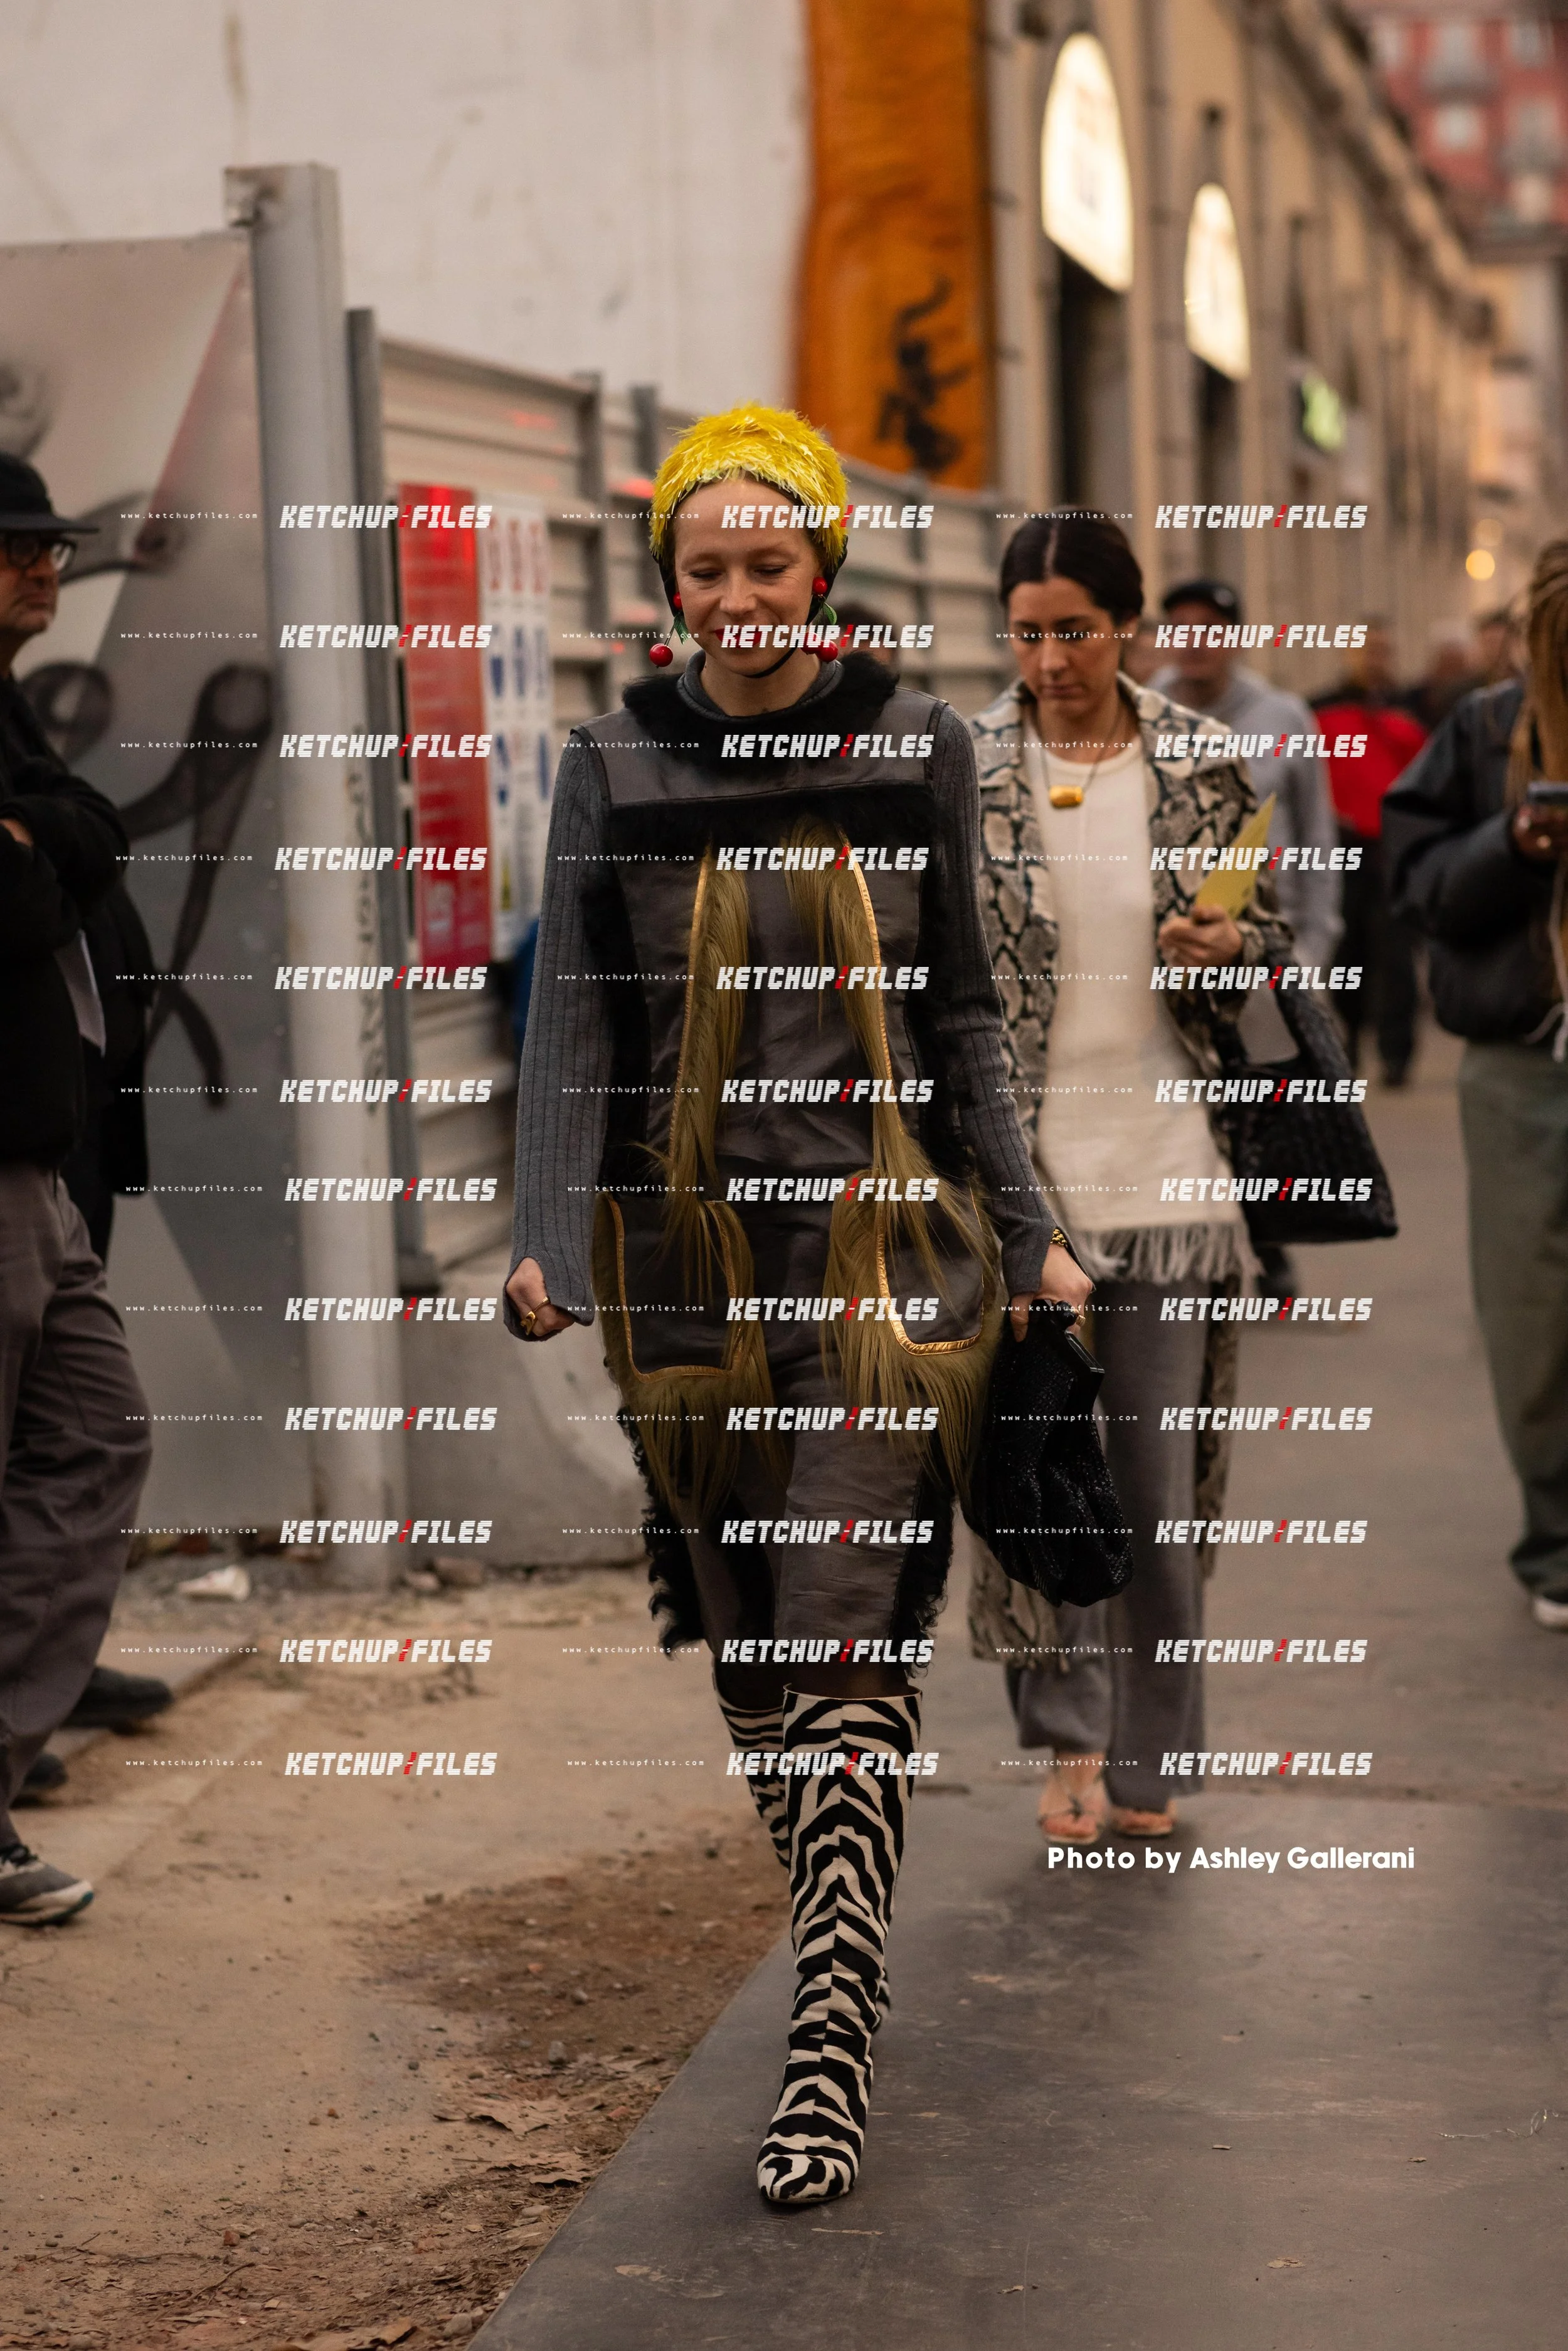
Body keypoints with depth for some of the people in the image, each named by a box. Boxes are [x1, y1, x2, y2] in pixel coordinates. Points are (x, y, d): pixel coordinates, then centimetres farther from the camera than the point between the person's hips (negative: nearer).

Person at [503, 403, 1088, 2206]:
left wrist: (1027, 1237, 9)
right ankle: (849, 1952, 26)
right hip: (688, 1262, 2)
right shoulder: (613, 772, 4)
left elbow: (961, 1023, 11)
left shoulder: (917, 752, 5)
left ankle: (830, 2055, -11)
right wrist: (544, 1239, -14)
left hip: (886, 1246, -2)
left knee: (841, 1637, -11)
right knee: (744, 1644, 8)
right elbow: (569, 1023, 0)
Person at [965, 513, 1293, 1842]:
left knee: (1161, 1472, 5)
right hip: (1018, 1167, -1)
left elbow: (1269, 940, 14)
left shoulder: (1201, 766, 4)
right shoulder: (963, 771, 0)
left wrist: (1225, 947, -9)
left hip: (1165, 1170, 1)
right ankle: (1069, 1731, 18)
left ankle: (1148, 1761, 20)